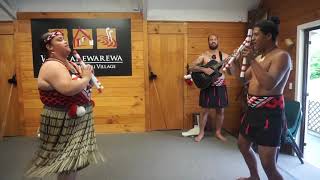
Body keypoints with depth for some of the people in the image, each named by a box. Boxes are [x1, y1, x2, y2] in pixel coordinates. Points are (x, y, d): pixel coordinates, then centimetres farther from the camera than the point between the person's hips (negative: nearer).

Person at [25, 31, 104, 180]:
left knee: (74, 160, 19)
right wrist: (86, 77, -17)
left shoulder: (70, 64, 12)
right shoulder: (51, 66, -17)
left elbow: (82, 86, 18)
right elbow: (69, 88, -34)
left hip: (78, 119, 9)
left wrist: (87, 74, -2)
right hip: (63, 121, -9)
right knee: (67, 163, 1)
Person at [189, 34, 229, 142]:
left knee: (221, 110, 8)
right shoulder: (203, 55, -1)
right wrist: (204, 69, -24)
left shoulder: (224, 56, 5)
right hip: (207, 86, -2)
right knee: (206, 110, 4)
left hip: (220, 86, 2)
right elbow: (191, 67, -10)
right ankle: (201, 133, 19)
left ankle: (218, 132, 26)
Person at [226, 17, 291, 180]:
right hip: (253, 109, 9)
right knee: (243, 145, 24)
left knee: (268, 165, -9)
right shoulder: (259, 57, 13)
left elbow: (269, 84, -28)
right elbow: (243, 78, 20)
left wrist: (252, 60, -24)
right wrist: (234, 60, 9)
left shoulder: (281, 56, -13)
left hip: (269, 112, -9)